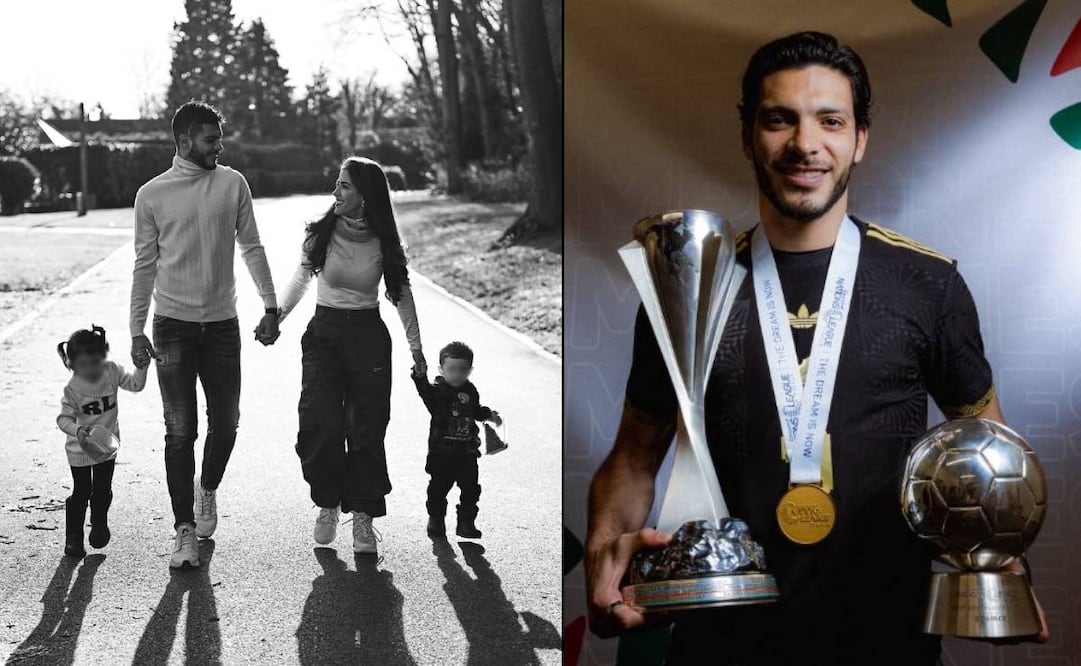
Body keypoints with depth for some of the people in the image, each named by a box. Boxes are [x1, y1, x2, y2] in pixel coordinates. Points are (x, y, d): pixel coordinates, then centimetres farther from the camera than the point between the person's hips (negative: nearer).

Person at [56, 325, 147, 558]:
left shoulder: (111, 371, -8)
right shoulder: (73, 389, -20)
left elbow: (135, 384, -2)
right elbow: (64, 418, -18)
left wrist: (142, 368, -18)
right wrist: (78, 430, -35)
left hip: (106, 444, 3)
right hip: (80, 449, -3)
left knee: (103, 490, 11)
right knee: (80, 492, 2)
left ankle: (99, 523, 36)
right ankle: (73, 536, 17)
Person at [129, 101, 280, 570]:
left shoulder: (232, 183, 3)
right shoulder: (152, 194, -1)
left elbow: (251, 247, 8)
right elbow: (145, 264, 3)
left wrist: (270, 307, 2)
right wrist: (136, 331, 0)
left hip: (222, 321, 2)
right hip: (173, 324, -2)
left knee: (225, 422, 6)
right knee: (180, 430, -3)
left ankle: (207, 490, 35)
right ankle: (185, 531, 2)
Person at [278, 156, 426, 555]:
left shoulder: (384, 244, -3)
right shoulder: (320, 234, -3)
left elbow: (402, 294, 7)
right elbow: (300, 280, 12)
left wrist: (415, 347, 7)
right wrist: (276, 317, 3)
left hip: (368, 335, 0)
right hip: (323, 332, 0)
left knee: (366, 429, -2)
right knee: (321, 425, -14)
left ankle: (362, 516, 9)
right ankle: (327, 504, 7)